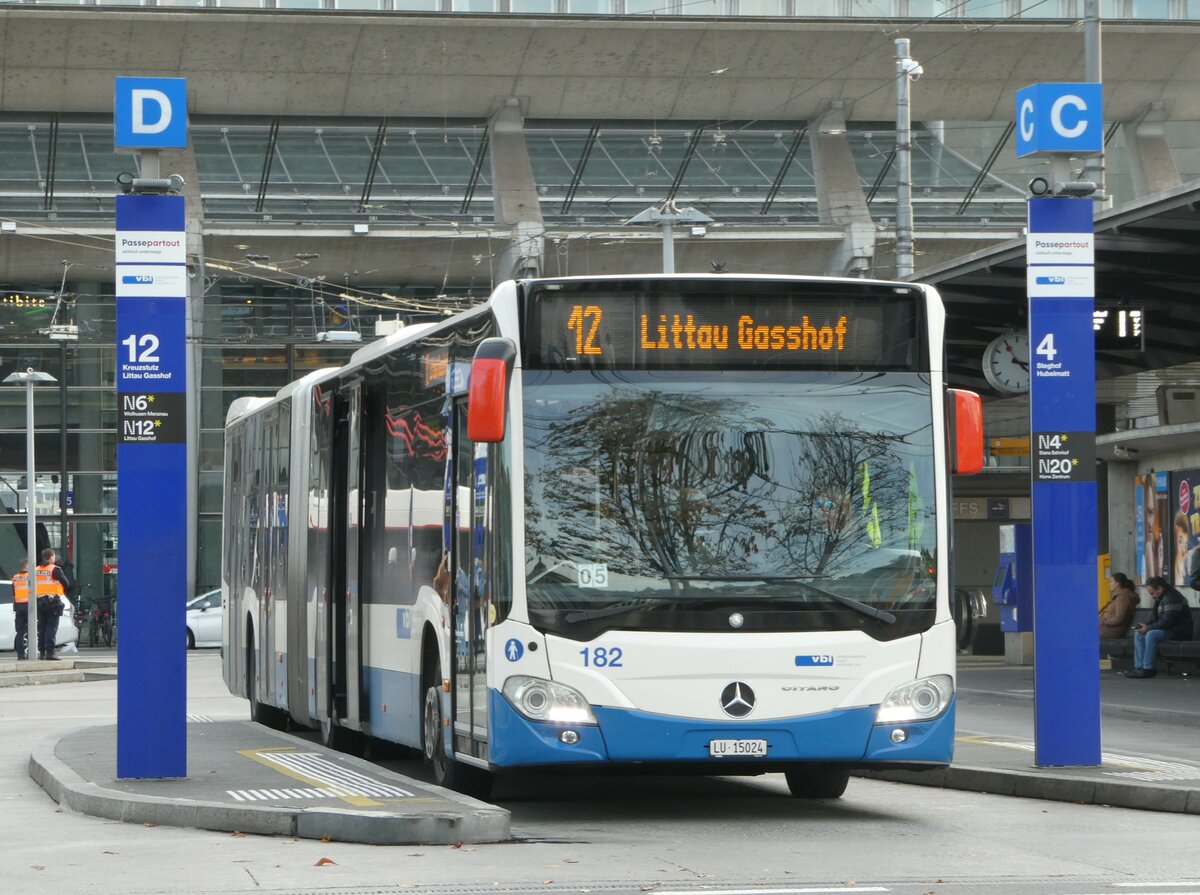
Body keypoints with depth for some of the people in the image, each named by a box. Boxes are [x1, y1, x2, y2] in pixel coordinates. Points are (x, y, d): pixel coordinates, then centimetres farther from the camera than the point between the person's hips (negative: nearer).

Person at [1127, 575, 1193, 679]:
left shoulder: (1171, 598, -19)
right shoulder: (1160, 598, 14)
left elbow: (1167, 621, -26)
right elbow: (1155, 617, 21)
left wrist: (1148, 628, -21)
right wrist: (1145, 625, 1)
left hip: (1179, 631, -11)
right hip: (1168, 629, 11)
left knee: (1151, 634, -31)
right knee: (1138, 634, 3)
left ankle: (1148, 669, -28)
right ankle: (1139, 667, -5)